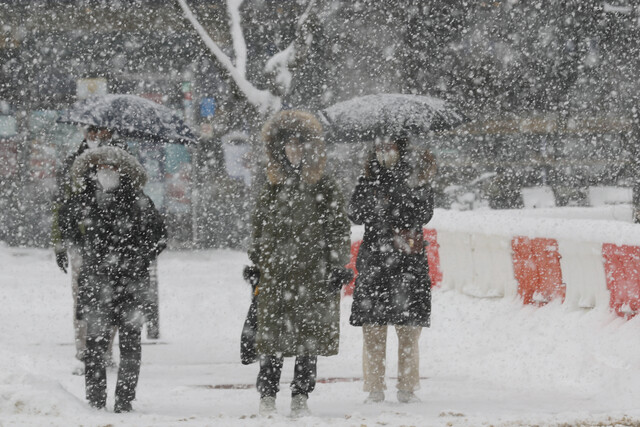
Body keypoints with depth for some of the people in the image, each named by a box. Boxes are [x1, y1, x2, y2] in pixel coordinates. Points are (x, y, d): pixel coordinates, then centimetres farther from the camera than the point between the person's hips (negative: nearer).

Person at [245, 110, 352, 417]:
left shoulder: (325, 187, 4)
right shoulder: (272, 187, 11)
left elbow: (339, 230, 3)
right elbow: (259, 228, 17)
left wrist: (338, 266, -4)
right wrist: (254, 264, 12)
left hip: (314, 274, -2)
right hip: (276, 272, 2)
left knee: (310, 336, 0)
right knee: (272, 335, -2)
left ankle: (301, 397, 7)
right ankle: (267, 395, 3)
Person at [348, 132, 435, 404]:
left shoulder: (414, 178, 6)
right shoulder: (368, 180, 11)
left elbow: (424, 215, -6)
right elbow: (355, 215, 1)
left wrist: (419, 187, -19)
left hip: (409, 261, -1)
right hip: (373, 258, 1)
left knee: (408, 330, -3)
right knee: (373, 329, -2)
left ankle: (407, 388, 3)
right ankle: (375, 389, 4)